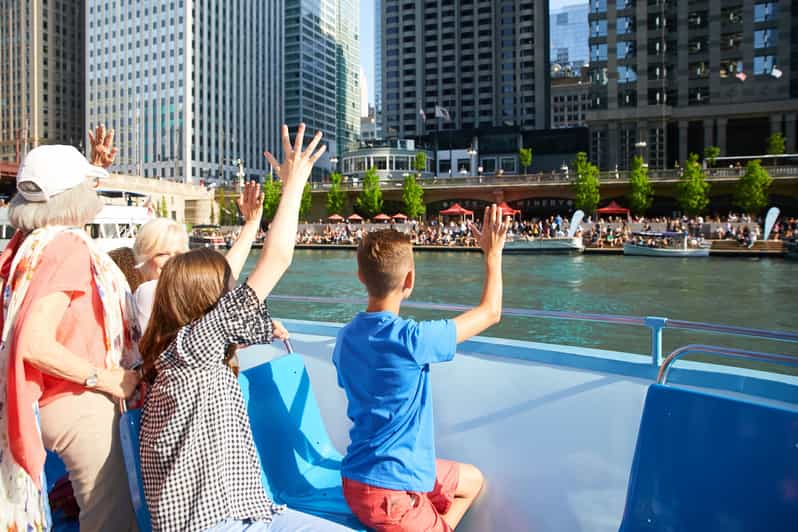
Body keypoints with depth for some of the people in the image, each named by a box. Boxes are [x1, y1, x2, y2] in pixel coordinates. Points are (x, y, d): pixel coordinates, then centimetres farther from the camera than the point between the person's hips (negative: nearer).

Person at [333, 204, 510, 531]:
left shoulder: (346, 337, -3)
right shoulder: (411, 339, -25)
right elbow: (490, 312, -12)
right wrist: (493, 253, 0)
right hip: (387, 492, -8)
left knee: (472, 480, 24)